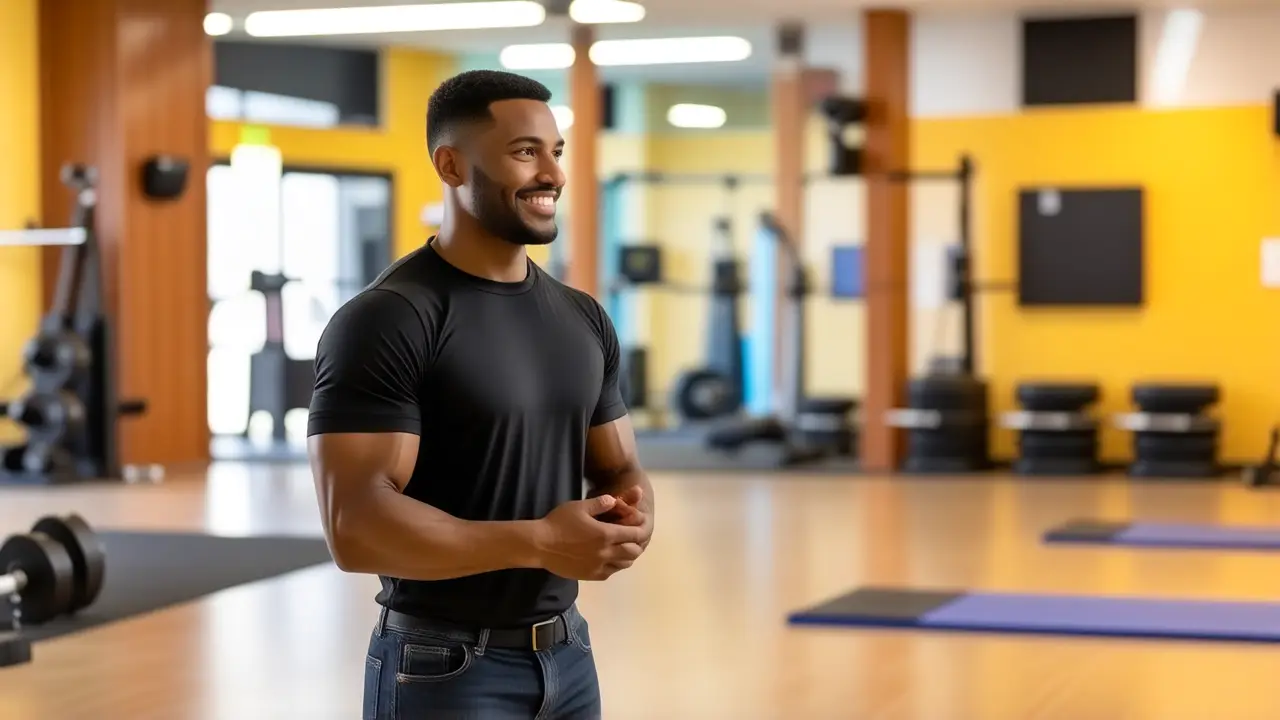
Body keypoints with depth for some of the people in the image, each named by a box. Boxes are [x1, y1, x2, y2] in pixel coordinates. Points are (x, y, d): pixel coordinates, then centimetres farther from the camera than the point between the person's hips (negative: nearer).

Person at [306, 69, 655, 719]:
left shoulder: (583, 319, 8)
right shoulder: (384, 321, -15)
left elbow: (618, 469, 15)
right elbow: (356, 526, -22)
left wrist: (632, 517, -8)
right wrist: (538, 542, -26)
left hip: (569, 657, 7)